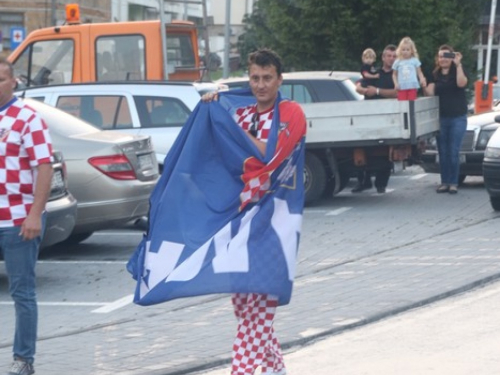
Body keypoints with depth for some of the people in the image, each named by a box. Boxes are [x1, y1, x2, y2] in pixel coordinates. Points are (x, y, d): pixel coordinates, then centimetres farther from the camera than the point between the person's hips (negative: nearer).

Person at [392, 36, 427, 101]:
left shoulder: (414, 60, 7)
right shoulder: (397, 62, 9)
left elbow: (419, 72, 8)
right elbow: (394, 74, 15)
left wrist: (422, 79, -10)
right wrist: (396, 83, 0)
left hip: (412, 86, -1)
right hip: (402, 87, 1)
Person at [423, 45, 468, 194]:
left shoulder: (458, 71, 2)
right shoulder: (435, 75, 10)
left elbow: (461, 83, -20)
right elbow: (430, 92, 0)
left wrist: (458, 64, -23)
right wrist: (423, 85, -19)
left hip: (458, 118, -3)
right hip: (441, 118, 3)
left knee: (454, 152, -6)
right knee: (443, 152, 4)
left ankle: (453, 183, -1)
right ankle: (445, 182, 10)